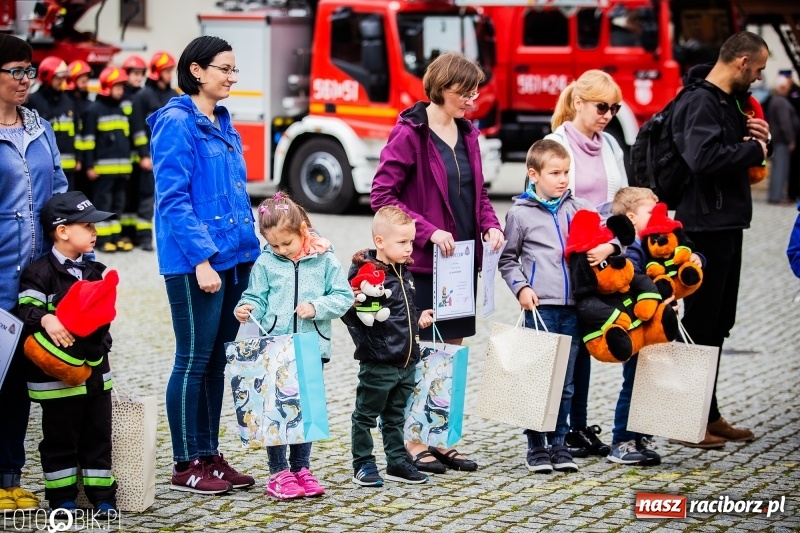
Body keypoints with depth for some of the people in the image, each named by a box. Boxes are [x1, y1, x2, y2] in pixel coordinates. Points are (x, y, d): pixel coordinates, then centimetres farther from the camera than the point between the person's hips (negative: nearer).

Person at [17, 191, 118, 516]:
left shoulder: (94, 271, 12)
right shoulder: (41, 272, -9)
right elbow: (26, 309, -16)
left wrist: (102, 316, 6)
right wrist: (45, 319, -32)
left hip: (94, 368, 6)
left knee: (98, 433, 9)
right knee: (60, 435, 3)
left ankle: (102, 494, 16)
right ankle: (61, 496, 12)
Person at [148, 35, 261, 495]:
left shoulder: (224, 124, 15)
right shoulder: (177, 123, -10)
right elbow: (173, 199, -16)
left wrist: (250, 250, 16)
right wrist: (201, 258, -20)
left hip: (233, 257, 8)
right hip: (195, 262, -8)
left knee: (217, 361, 12)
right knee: (194, 361, -2)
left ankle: (210, 455, 19)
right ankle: (187, 465, 5)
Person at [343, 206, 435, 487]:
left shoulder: (405, 273, 11)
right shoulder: (366, 273, -16)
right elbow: (349, 312, -19)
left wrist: (418, 320, 12)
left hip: (406, 362, 8)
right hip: (377, 365, -8)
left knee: (395, 416, 18)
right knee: (366, 414, 6)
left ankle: (398, 463, 26)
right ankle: (363, 465, 14)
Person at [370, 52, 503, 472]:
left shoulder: (467, 133, 12)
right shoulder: (410, 133, -10)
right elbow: (381, 195, -14)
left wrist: (490, 225, 1)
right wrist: (428, 231, -20)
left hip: (463, 259, 7)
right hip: (423, 262, -7)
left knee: (452, 351, 10)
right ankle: (413, 445, 7)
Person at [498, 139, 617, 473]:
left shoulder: (578, 208, 8)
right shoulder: (520, 213, 1)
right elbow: (508, 260, 7)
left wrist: (608, 247, -5)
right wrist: (521, 287, -6)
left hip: (572, 308, 3)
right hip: (540, 307, -3)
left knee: (565, 382, 8)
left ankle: (559, 444, 17)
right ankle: (536, 448, 8)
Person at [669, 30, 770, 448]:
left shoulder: (729, 101, 16)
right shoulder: (700, 102, -16)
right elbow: (703, 158, -31)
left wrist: (757, 136, 3)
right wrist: (753, 150, -17)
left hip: (727, 225, 10)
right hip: (706, 227, -10)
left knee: (718, 323, 15)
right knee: (700, 324, -5)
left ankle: (708, 414, 23)